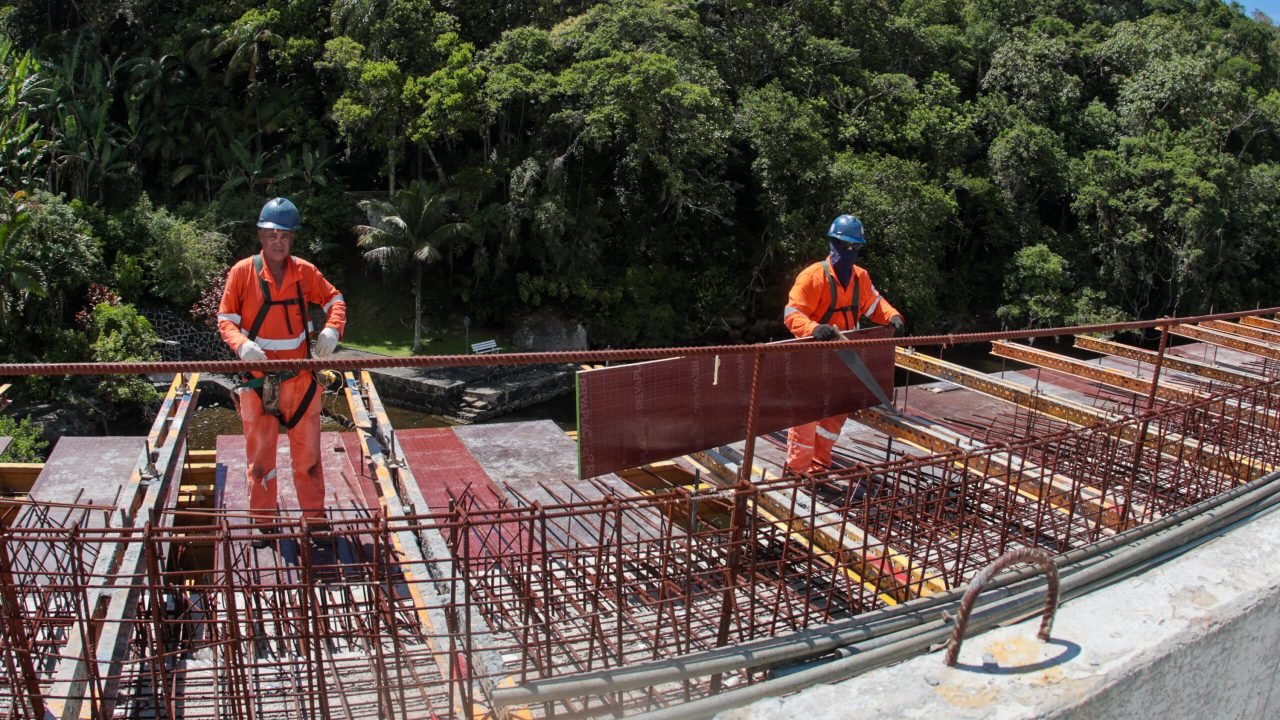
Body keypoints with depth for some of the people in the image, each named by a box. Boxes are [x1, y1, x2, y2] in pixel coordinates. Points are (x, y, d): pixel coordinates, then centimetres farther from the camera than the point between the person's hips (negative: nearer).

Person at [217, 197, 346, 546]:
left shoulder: (305, 271, 0)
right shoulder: (242, 272, -6)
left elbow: (335, 300, 9)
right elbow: (225, 320, -2)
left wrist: (331, 329, -12)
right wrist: (242, 344, -23)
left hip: (300, 378, 2)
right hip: (258, 380, -1)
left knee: (307, 454, 12)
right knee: (260, 455, 10)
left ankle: (315, 517, 27)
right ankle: (262, 524, 25)